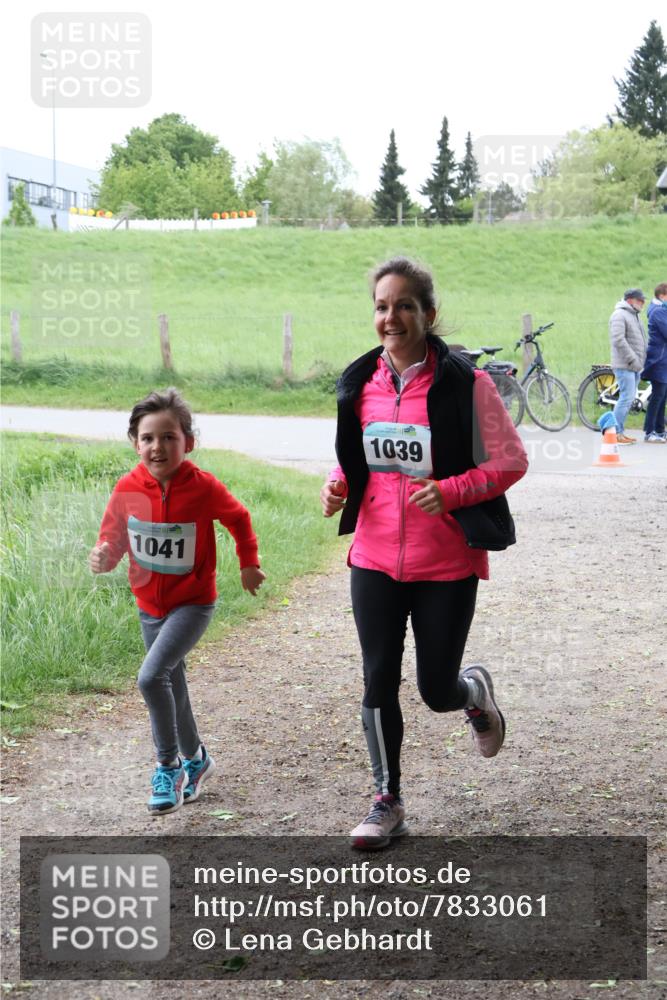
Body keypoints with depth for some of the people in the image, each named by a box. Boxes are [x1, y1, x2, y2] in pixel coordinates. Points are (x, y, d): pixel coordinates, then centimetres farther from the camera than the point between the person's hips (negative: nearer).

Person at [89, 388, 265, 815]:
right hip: (150, 605, 5)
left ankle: (169, 766, -4)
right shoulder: (128, 489, -11)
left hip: (193, 603, -5)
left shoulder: (204, 487, -18)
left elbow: (239, 519, 1)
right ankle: (195, 759, 41)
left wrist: (248, 564, 5)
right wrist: (103, 557, -21)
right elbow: (114, 536, 0)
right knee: (172, 688, 18)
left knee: (151, 676, -22)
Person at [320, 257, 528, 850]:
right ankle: (388, 802, 21)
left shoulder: (463, 384, -12)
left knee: (437, 690, 4)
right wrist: (339, 485, -3)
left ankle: (476, 691, 42)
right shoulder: (361, 384, 3)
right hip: (375, 560, 4)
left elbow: (510, 461, -9)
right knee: (378, 683, 5)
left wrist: (449, 491, -22)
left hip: (446, 563, -4)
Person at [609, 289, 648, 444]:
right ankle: (616, 433, -9)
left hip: (634, 366, 10)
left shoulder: (634, 315, 20)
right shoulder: (619, 315, -11)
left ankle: (620, 431, 15)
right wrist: (633, 359, -21)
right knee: (626, 398, -12)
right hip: (624, 366, -10)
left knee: (628, 399, 10)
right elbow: (618, 340, -21)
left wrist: (639, 361, 12)